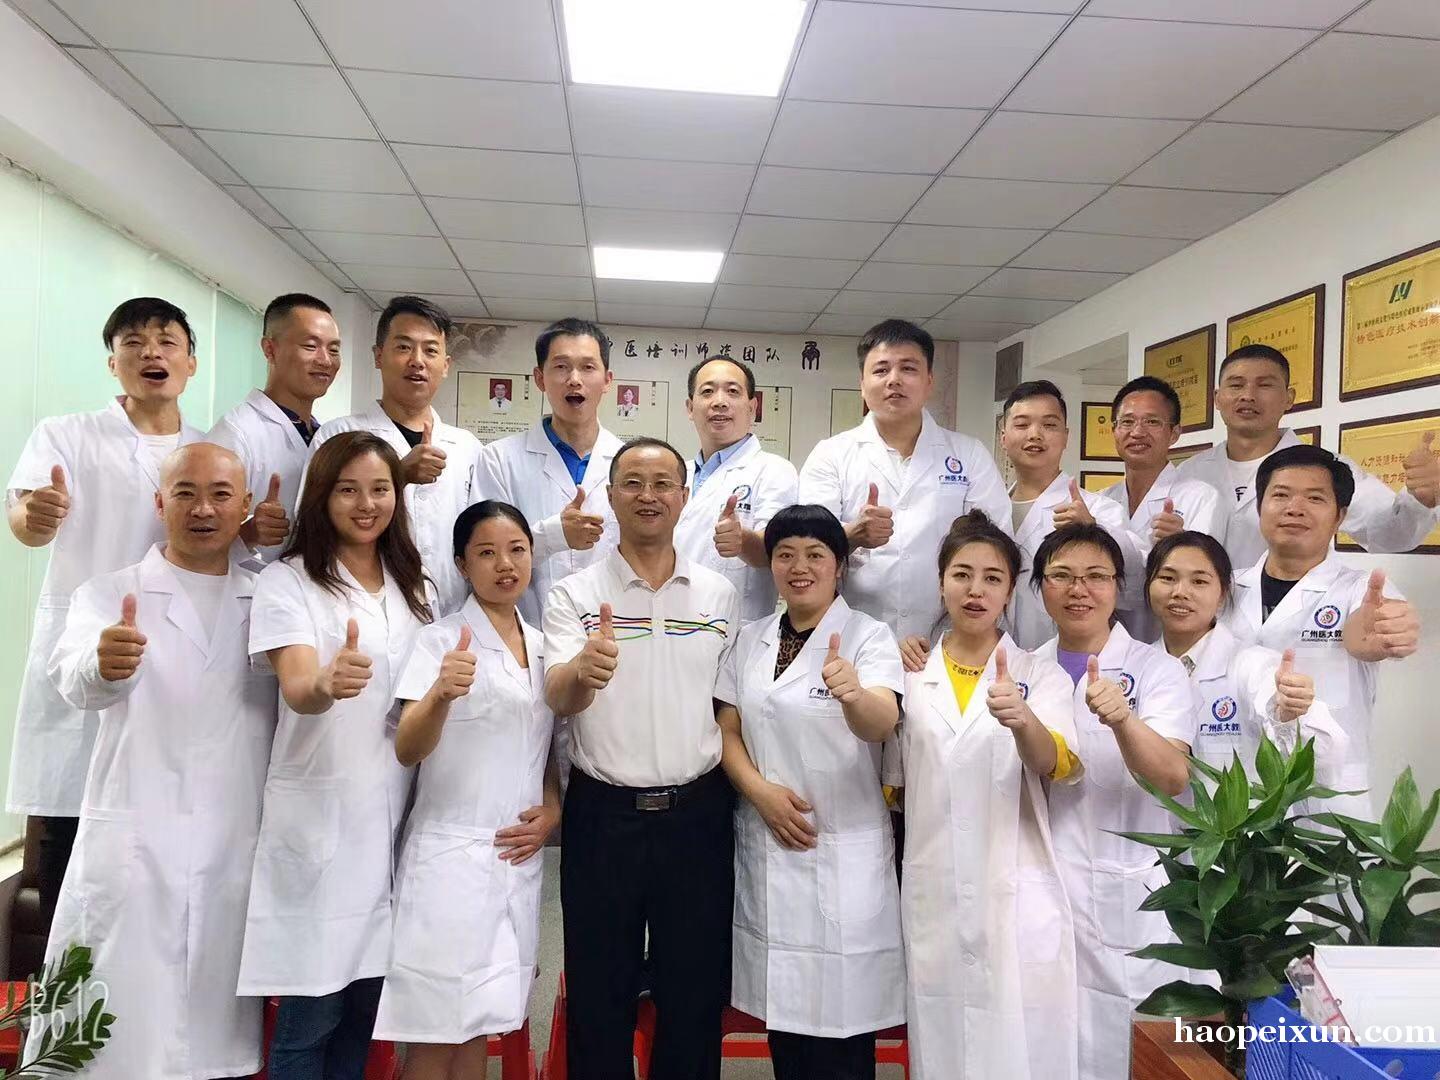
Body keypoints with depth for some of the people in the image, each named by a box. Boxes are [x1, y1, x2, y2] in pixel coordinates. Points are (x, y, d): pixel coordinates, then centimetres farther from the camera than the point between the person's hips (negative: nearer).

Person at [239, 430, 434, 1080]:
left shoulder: (413, 586, 11)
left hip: (394, 814, 5)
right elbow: (296, 691, -21)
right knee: (311, 1016, 1)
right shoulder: (287, 581, -6)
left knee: (366, 1008, 13)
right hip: (320, 817, -5)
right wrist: (326, 684, -42)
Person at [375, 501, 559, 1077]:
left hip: (520, 853, 5)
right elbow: (407, 751, -19)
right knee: (435, 1034, 1)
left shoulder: (541, 645, 10)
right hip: (452, 852, -5)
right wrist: (441, 694, -38)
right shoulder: (443, 640, -8)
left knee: (481, 1026, 13)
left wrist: (552, 811, 1)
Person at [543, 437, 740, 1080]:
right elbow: (557, 698, -17)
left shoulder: (719, 595, 5)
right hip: (602, 815, -1)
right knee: (599, 996, 12)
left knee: (696, 992, 14)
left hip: (697, 813, 2)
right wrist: (584, 670, -39)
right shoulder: (575, 595, -2)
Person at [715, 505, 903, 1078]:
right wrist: (760, 790, -10)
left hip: (843, 854, -4)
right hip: (764, 846, 4)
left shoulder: (869, 636, -6)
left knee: (838, 1023, 1)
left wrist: (853, 694, -45)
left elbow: (883, 724, -23)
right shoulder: (750, 640, 8)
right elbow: (728, 731, 8)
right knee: (781, 1011, 13)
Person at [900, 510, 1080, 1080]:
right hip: (932, 899, 2)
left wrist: (1021, 720, -37)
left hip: (1018, 900, -2)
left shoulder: (1042, 674, 0)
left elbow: (1058, 766, -19)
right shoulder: (910, 675, 6)